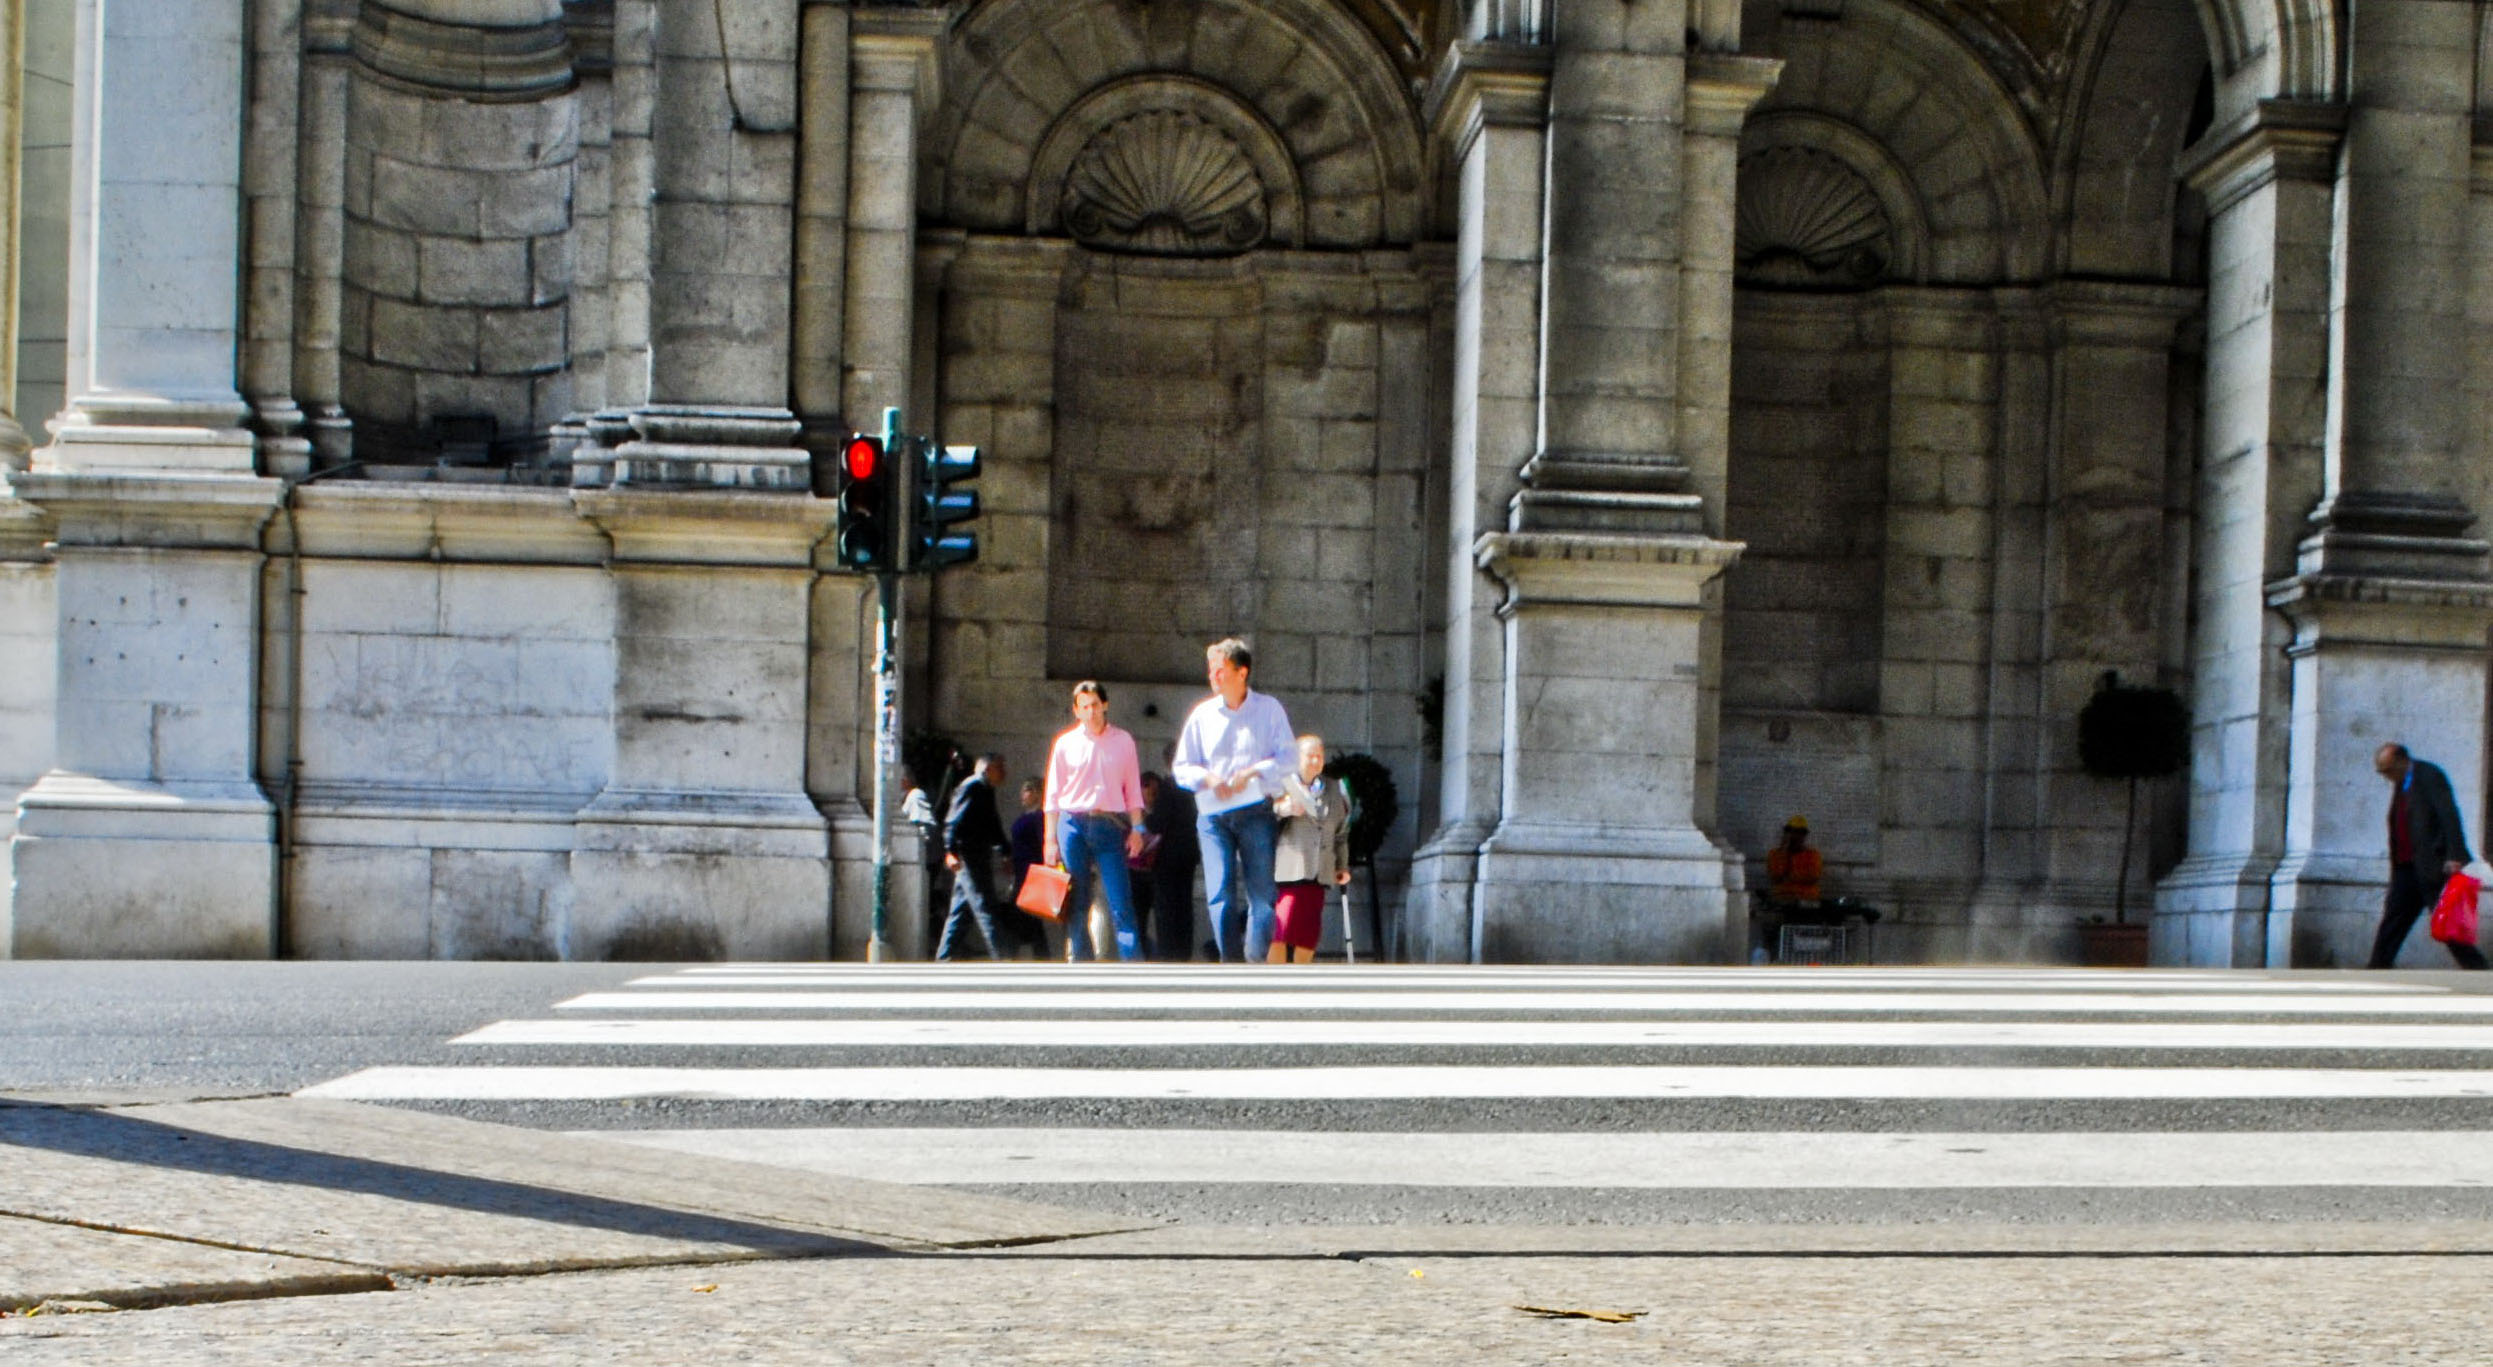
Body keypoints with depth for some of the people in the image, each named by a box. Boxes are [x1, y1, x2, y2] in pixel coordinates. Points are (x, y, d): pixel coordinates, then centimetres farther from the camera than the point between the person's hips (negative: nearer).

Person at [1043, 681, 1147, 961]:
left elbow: (1133, 788, 11)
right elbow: (1053, 795, 9)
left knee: (1121, 904, -8)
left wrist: (1136, 828, 2)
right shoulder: (1066, 743, 8)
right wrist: (1050, 840, 3)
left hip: (1110, 825, -1)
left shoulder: (1123, 741, 9)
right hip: (1073, 825, 1)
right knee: (1075, 905, 2)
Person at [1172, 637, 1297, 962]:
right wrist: (1208, 778, -10)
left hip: (1255, 813, -1)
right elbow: (1181, 768, 10)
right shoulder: (1203, 714, 10)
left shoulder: (1269, 709, 5)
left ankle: (1257, 963, 0)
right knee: (1220, 893, -6)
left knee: (1261, 892, -5)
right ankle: (1232, 964, -2)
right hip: (1213, 815, 2)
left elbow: (1289, 756, -1)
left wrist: (1251, 772, -15)